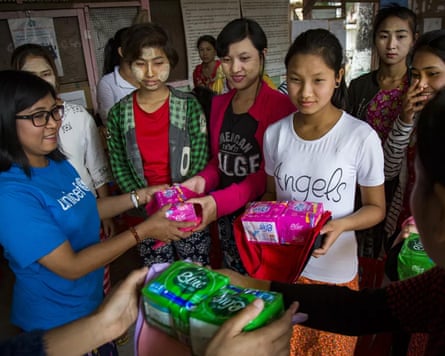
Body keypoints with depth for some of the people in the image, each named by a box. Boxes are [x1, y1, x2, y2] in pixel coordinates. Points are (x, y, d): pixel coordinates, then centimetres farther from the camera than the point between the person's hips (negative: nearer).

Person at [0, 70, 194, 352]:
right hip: (57, 321, -7)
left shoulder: (57, 163, -5)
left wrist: (140, 196, -1)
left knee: (109, 347, 27)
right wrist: (144, 230, -25)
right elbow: (71, 267, -28)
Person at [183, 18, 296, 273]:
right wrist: (203, 180, -9)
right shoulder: (219, 104, 6)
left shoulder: (281, 106, -15)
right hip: (227, 215, 6)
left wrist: (219, 202, -31)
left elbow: (270, 173, -19)